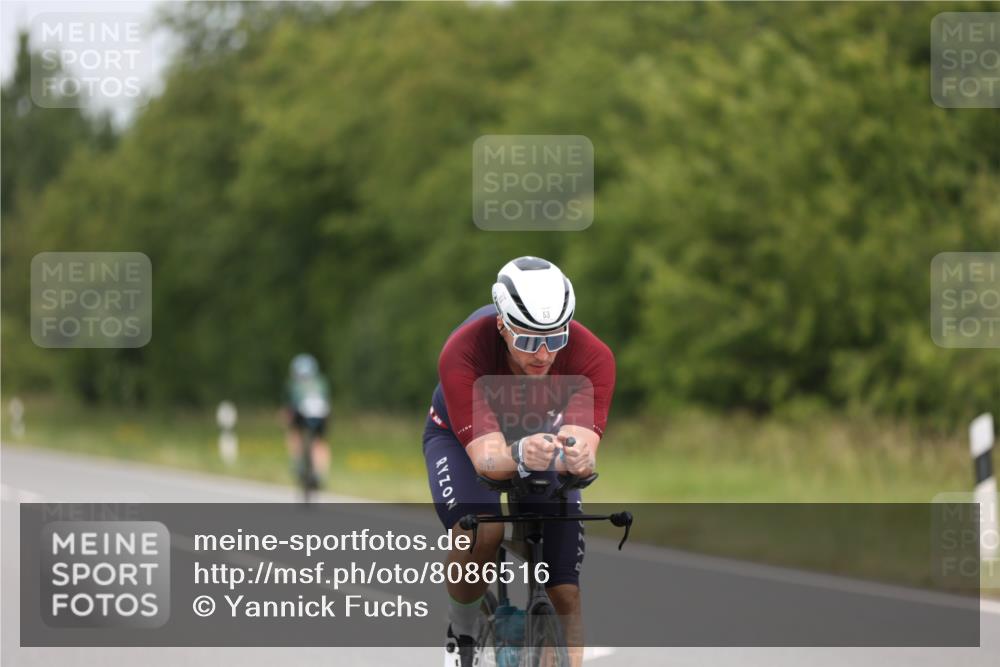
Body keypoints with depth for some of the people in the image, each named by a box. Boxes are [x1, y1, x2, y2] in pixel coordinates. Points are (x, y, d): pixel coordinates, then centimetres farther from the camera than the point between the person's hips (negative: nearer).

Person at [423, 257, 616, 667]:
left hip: (544, 439, 2)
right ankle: (461, 632, -5)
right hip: (462, 437, -2)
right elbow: (486, 457, -45)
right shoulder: (463, 353, -39)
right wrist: (519, 455, -68)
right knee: (480, 533, -33)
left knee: (565, 596, -9)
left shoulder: (592, 357, -33)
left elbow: (583, 444, -43)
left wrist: (578, 456, -67)